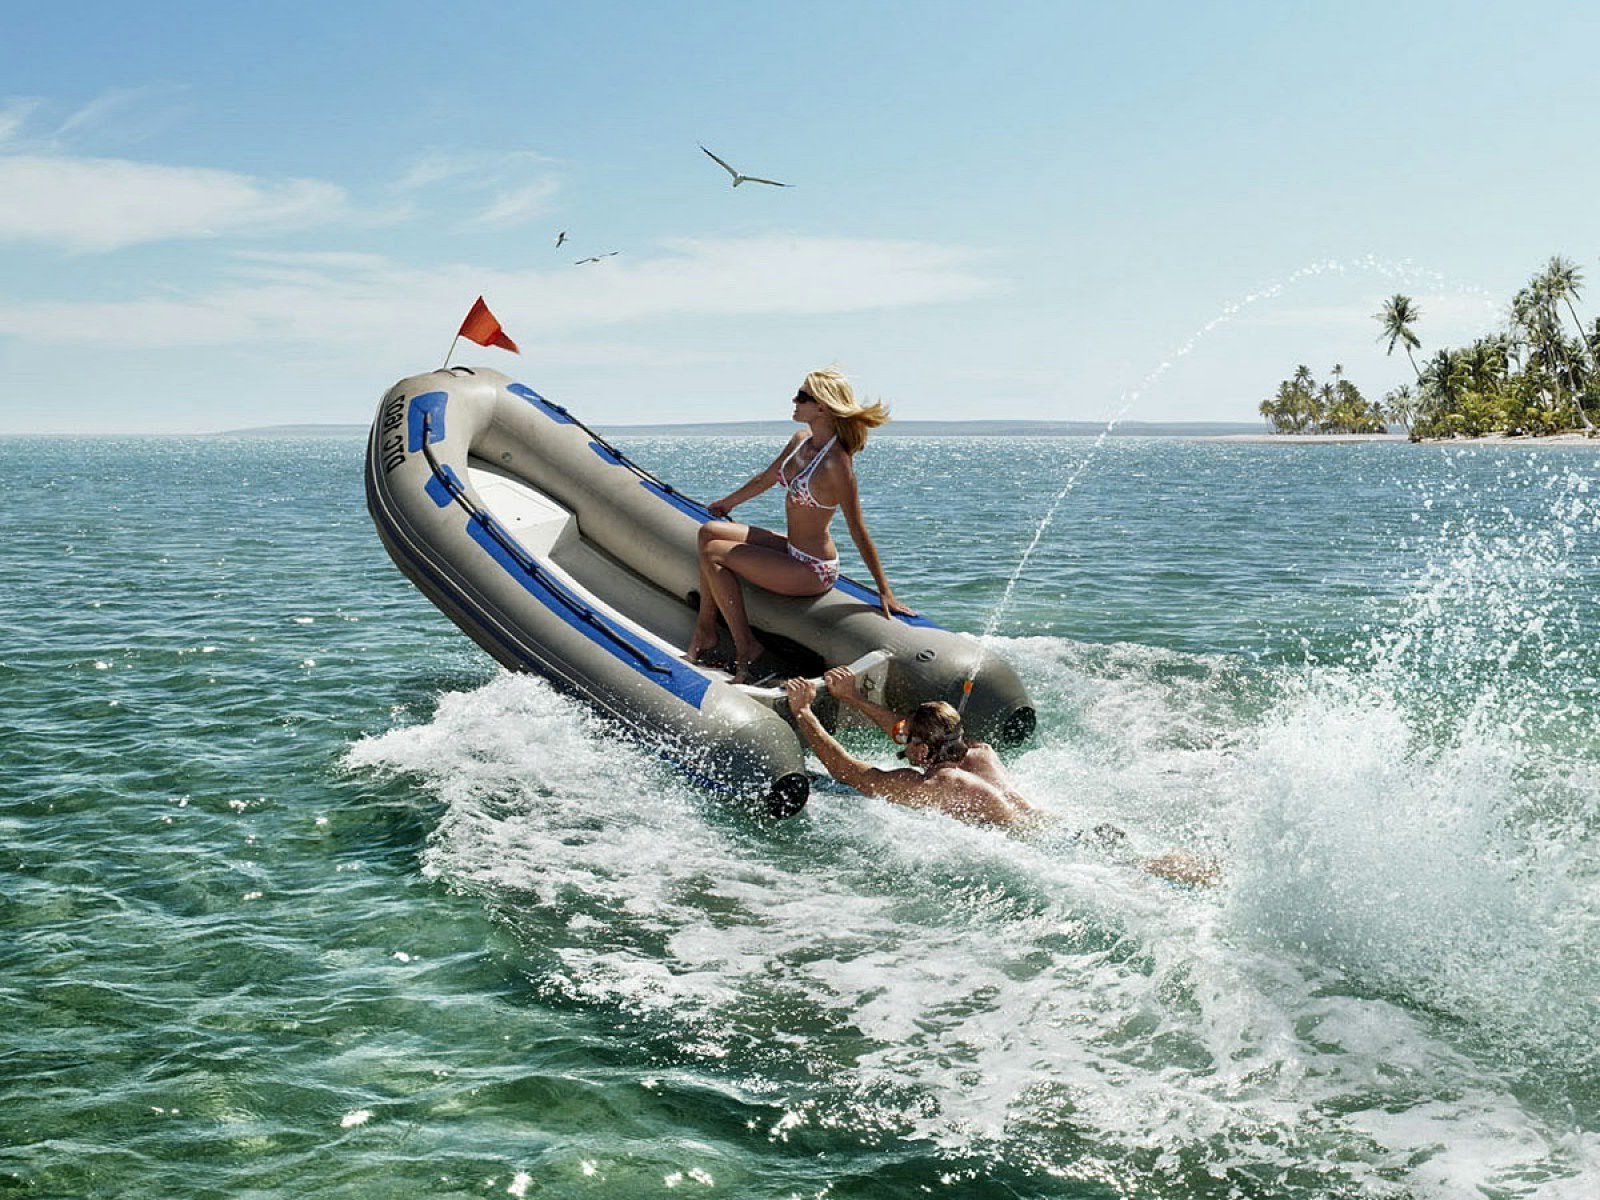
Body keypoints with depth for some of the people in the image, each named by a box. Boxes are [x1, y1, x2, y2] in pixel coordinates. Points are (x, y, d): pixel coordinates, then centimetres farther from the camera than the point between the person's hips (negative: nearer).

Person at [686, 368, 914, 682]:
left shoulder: (836, 463, -25)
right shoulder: (801, 441, 0)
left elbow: (858, 532, -21)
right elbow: (766, 480, 19)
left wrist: (884, 591, -17)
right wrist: (727, 503, 33)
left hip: (812, 571, -9)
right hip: (791, 548, 9)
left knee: (713, 553, -10)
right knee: (709, 532, 4)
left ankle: (745, 646, 0)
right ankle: (706, 626, 11)